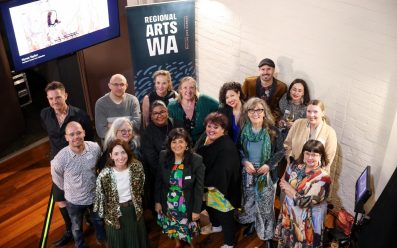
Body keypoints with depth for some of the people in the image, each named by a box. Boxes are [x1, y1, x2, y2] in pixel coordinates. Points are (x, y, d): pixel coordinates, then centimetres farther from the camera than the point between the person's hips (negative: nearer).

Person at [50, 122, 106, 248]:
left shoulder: (95, 148, -23)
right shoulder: (60, 158, -30)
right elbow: (57, 178, -8)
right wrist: (69, 189, 4)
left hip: (95, 195, 2)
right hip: (74, 200, -2)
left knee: (99, 221, 28)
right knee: (77, 227, 25)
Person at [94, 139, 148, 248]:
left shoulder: (136, 167, -14)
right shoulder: (105, 175, -24)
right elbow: (100, 197, -10)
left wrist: (138, 205, 10)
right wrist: (104, 215, 0)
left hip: (135, 210, 3)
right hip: (115, 214, -3)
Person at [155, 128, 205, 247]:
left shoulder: (197, 160, -21)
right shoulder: (163, 156, -13)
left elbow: (199, 188, -14)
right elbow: (159, 181, -1)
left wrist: (197, 210, -11)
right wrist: (157, 201, 3)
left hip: (187, 205, -2)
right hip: (168, 203, 3)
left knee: (188, 228, 17)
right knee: (172, 227, 24)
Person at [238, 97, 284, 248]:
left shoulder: (272, 130, -13)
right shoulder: (243, 130, -6)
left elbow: (280, 151, -7)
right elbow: (238, 150, 4)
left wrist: (269, 165, -19)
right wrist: (245, 162, -14)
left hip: (267, 174, -2)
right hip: (248, 173, 3)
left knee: (266, 204, 7)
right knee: (249, 202, 18)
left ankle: (268, 235, 24)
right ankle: (252, 223, 46)